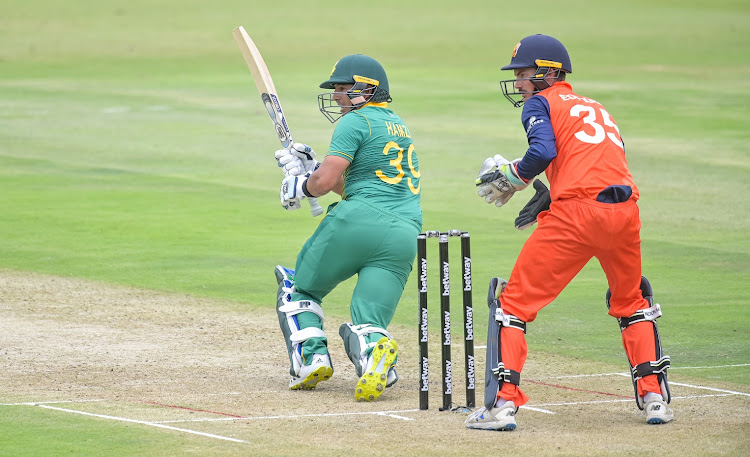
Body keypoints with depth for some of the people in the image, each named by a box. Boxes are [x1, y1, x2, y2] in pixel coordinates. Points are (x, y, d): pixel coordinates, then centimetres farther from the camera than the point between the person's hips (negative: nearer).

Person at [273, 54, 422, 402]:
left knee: (298, 288, 16)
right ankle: (373, 346, -31)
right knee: (367, 322, 3)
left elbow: (325, 181, -8)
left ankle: (311, 355, -4)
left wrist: (302, 186, 12)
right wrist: (307, 167, 30)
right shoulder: (398, 126, 26)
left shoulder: (356, 121, -1)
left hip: (358, 221, -6)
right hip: (406, 235, 6)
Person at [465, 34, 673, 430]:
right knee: (631, 301, 28)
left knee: (513, 302, 3)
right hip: (625, 212, 6)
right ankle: (654, 397, 20)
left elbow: (542, 152, -9)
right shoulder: (595, 108, 29)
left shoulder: (541, 103, 10)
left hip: (575, 216, -6)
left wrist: (509, 178, 7)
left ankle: (503, 403, -5)